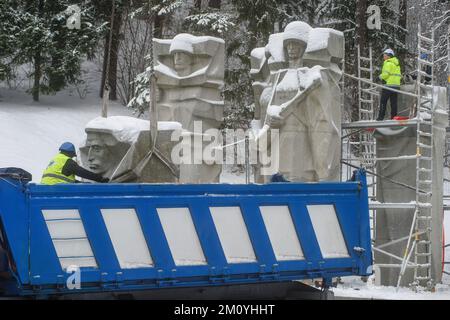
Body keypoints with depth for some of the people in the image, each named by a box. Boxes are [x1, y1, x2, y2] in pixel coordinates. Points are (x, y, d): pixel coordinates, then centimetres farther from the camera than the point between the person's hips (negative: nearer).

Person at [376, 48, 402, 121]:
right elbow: (399, 75, 18)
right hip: (397, 85, 8)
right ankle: (394, 117, 6)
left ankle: (381, 117, -6)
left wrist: (380, 76, 0)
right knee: (394, 102, 8)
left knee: (383, 101, -3)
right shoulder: (397, 64, 18)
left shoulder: (388, 63, -10)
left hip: (389, 85, -8)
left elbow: (385, 74, -17)